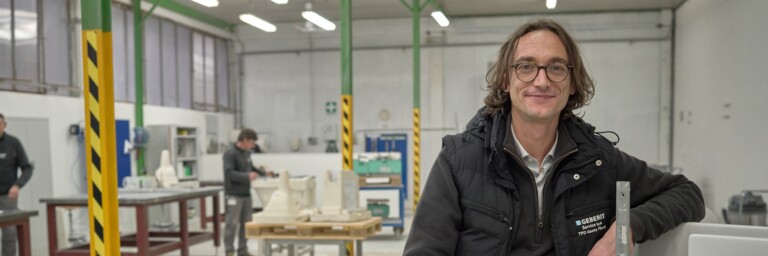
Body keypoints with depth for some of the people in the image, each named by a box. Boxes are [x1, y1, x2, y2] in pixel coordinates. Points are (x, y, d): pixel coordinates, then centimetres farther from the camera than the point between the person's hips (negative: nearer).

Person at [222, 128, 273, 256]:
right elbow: (229, 173, -22)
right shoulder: (230, 154, -13)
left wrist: (264, 172, 14)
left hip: (246, 194, 8)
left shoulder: (247, 153, 12)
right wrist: (247, 176, -32)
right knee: (232, 224, -4)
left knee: (246, 223, 10)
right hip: (233, 195, -8)